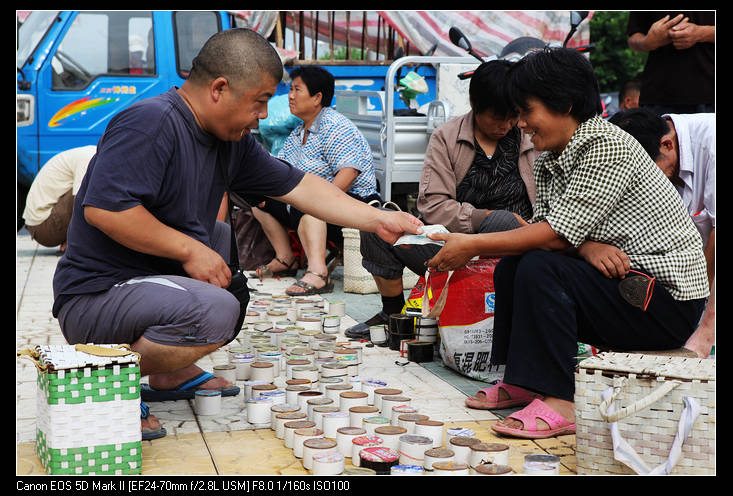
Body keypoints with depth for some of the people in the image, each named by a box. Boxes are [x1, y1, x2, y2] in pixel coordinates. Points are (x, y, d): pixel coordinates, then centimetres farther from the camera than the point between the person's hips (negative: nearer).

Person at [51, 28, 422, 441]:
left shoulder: (233, 140, 7)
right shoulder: (150, 122, -19)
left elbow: (297, 186, 14)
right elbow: (103, 209, -28)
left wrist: (378, 220, 9)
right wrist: (190, 249, -22)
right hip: (95, 296, -10)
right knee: (216, 310, -31)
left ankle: (172, 372, 17)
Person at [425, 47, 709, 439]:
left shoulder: (606, 147, -20)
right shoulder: (547, 162, 9)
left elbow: (557, 233, -23)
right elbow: (550, 232, 1)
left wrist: (473, 246, -18)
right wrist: (584, 246, -22)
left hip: (669, 299, -9)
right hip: (619, 285, 9)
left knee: (539, 269, -23)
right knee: (511, 267, 2)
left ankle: (559, 402, -19)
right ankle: (522, 382, 10)